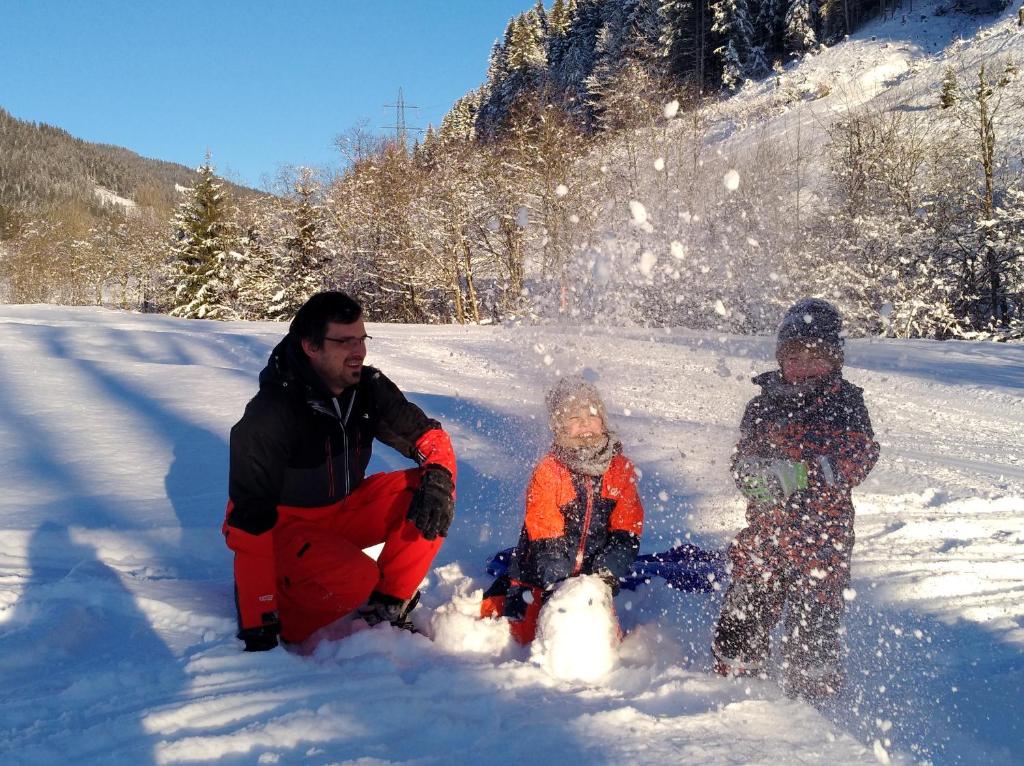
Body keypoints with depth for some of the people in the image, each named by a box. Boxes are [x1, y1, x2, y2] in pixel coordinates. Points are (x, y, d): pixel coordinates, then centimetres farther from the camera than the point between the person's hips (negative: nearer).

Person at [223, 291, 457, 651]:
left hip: (345, 509, 7)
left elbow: (427, 436, 1)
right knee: (355, 577, -34)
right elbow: (249, 519, -28)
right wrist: (259, 627, -30)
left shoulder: (369, 388, -9)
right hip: (282, 525, -7)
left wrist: (439, 476, -25)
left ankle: (386, 607, -6)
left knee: (431, 493, -15)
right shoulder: (270, 414, -27)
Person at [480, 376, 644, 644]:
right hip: (543, 570, -2)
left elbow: (627, 530, -4)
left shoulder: (621, 469, -1)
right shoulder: (547, 471, -11)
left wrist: (609, 572, -19)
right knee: (525, 632, -8)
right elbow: (545, 537, -14)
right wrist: (559, 583, -25)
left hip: (593, 571, 3)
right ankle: (498, 602, 23)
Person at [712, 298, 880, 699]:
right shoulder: (764, 404, 10)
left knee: (813, 613, -3)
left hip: (822, 530, -3)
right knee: (744, 607, 8)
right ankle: (734, 675, 28)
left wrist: (803, 472, -27)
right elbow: (743, 455, 11)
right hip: (765, 525, 3)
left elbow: (858, 455, -12)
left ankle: (813, 690, 14)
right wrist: (754, 475, -15)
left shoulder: (845, 403, 1)